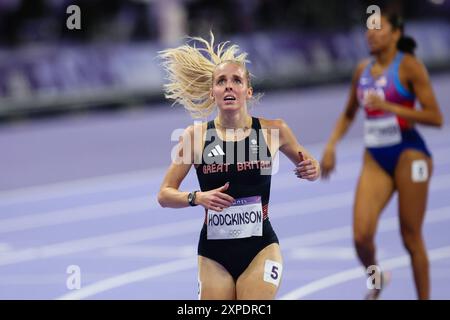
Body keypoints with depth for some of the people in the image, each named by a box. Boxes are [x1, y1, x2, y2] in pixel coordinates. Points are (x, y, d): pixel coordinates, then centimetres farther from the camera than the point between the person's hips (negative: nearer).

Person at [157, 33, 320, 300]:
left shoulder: (273, 130, -1)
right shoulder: (196, 136, -2)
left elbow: (307, 164, 18)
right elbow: (165, 194, 2)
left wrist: (312, 170, -5)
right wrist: (197, 198, -17)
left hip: (260, 248, -1)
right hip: (214, 254, 1)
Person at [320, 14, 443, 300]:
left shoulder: (408, 66, -7)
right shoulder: (363, 70, 9)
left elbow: (435, 117, -12)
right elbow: (349, 115, 24)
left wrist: (388, 106, -20)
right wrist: (332, 145, 8)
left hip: (409, 155, -4)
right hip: (375, 158, 4)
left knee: (411, 238, 0)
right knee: (361, 236, -10)